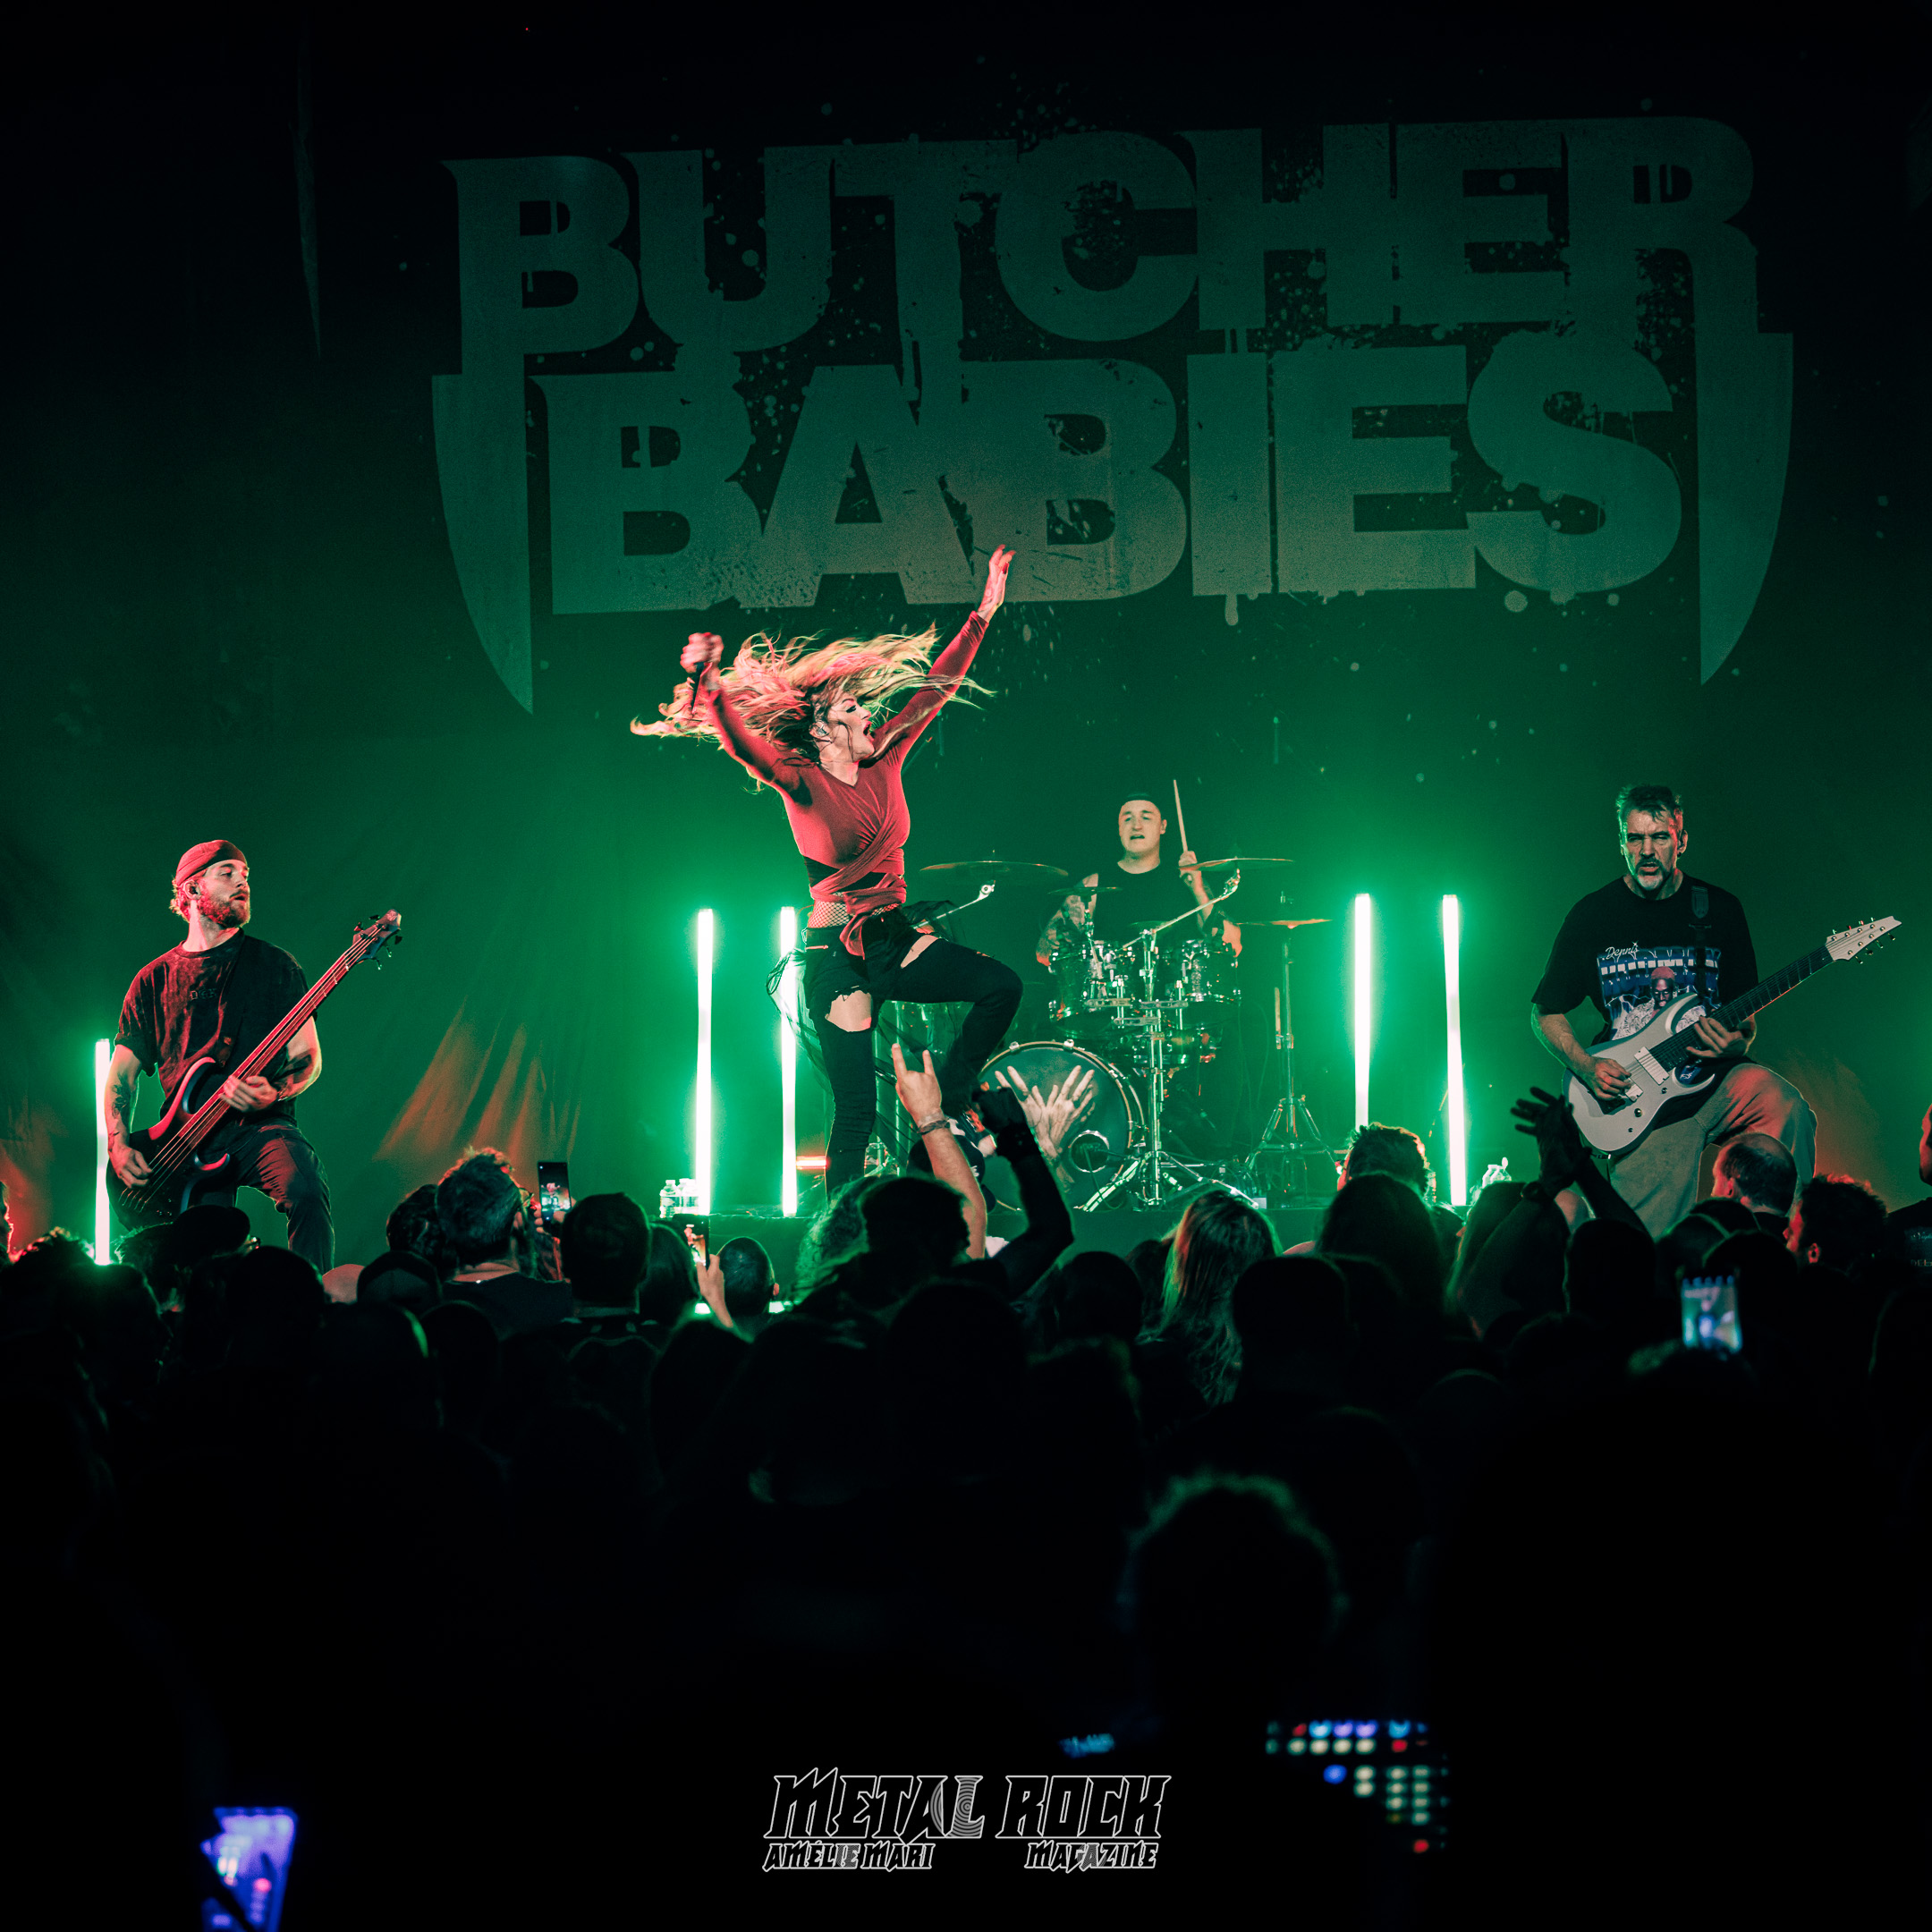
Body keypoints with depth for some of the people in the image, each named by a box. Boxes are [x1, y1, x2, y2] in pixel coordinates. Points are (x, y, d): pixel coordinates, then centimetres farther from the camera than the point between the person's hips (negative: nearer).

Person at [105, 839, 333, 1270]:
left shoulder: (273, 965, 10)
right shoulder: (155, 980, 15)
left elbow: (309, 1059, 6)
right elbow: (121, 1074, 17)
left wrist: (273, 1094, -16)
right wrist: (119, 1145, 0)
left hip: (262, 1127, -1)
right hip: (189, 1145, 2)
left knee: (305, 1190, -34)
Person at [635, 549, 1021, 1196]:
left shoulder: (882, 764, 6)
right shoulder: (802, 784, -9)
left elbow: (936, 686, 8)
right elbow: (741, 739, -27)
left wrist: (983, 613, 5)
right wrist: (711, 685, -46)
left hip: (896, 939, 6)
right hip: (838, 954, -6)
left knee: (1000, 985, -11)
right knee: (855, 1111, -5)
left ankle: (944, 1110, 5)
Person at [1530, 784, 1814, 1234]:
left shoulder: (1720, 910, 9)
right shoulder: (1592, 916, 4)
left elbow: (1747, 1016, 15)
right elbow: (1545, 1012, 10)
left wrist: (1737, 1044, -9)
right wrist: (1587, 1067, -8)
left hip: (1713, 1078, 2)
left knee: (1785, 1108, -30)